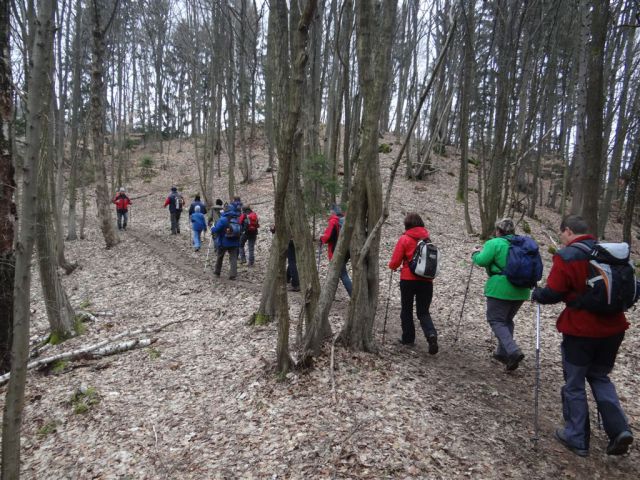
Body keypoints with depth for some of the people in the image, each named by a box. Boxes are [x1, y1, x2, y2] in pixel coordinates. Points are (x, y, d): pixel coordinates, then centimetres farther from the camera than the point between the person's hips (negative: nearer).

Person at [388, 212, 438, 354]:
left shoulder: (404, 239, -7)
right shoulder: (428, 239, 4)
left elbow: (395, 262, -8)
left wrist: (392, 266, 14)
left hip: (408, 279, -3)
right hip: (426, 280, 3)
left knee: (407, 310, 15)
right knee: (423, 312, 11)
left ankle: (408, 338, 22)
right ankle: (431, 334, -13)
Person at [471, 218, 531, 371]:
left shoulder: (494, 243, -9)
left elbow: (481, 261, -17)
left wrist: (476, 253, 5)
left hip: (500, 289, -7)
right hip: (521, 290, 7)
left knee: (496, 320, 2)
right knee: (507, 320, 21)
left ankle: (513, 351, -15)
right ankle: (503, 353, 27)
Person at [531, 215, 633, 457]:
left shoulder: (566, 257, -15)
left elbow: (552, 293, -17)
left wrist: (536, 294, 3)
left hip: (581, 330, -6)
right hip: (613, 328, 6)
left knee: (574, 385, 10)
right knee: (600, 376, 24)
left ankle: (577, 438, 20)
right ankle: (619, 429, 11)